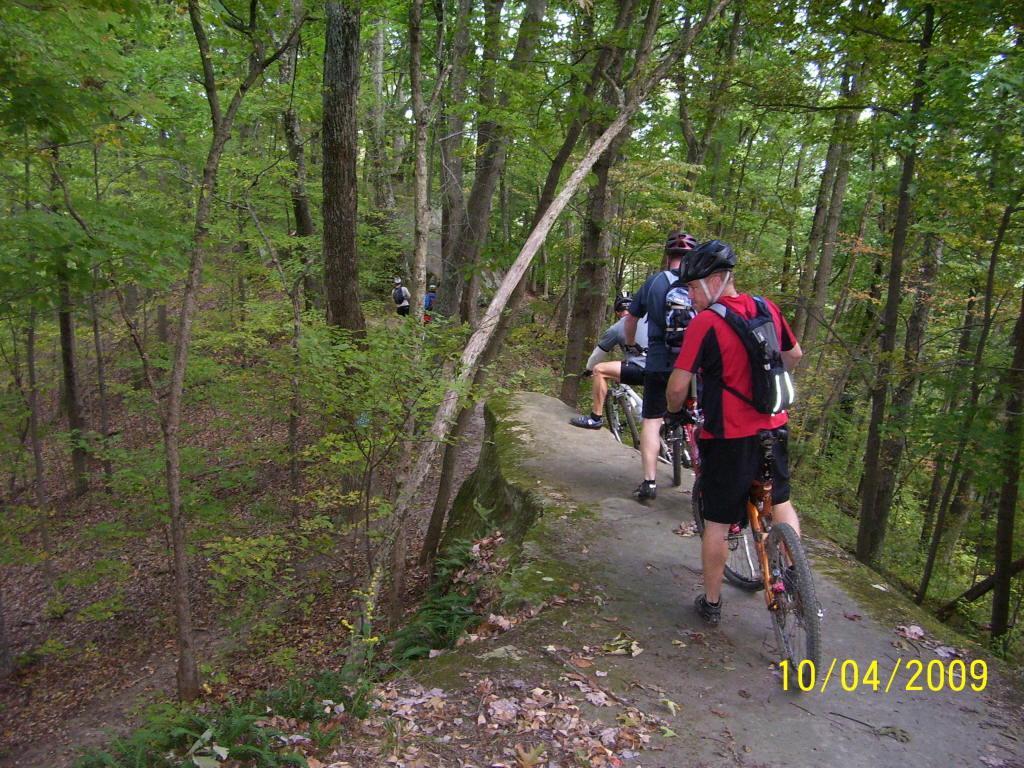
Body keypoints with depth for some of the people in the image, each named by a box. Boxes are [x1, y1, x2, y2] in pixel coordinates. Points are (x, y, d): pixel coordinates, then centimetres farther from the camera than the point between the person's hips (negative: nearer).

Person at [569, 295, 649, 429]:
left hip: (643, 369, -6)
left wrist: (588, 370, 41)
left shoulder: (616, 328, 10)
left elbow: (598, 354, 22)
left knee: (599, 370, 2)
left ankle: (596, 418, 5)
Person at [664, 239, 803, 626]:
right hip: (773, 428, 6)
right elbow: (794, 355, 17)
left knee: (717, 522, 8)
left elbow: (679, 384, -19)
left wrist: (674, 412, 2)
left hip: (729, 436, -6)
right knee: (780, 503, 26)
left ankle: (711, 603, 21)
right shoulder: (766, 308, 3)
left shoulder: (705, 322, -17)